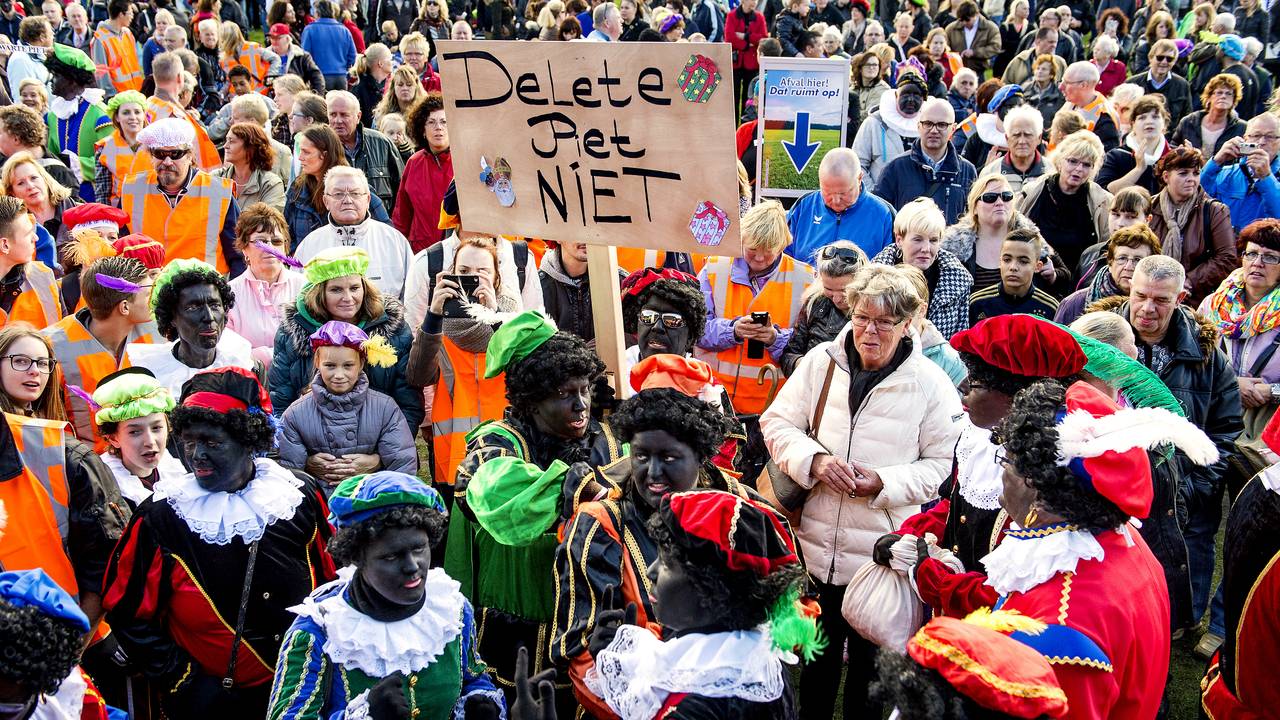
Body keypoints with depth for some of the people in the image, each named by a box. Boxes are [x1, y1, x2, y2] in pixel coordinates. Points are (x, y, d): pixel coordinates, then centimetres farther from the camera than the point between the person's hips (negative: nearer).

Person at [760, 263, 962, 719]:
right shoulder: (821, 362, -1)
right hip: (815, 547, 2)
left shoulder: (930, 384, -8)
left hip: (885, 559, -2)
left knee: (871, 664, 15)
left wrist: (885, 484, -22)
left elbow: (942, 462, -7)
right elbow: (778, 422, 1)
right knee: (815, 656, 21)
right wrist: (813, 460, -17)